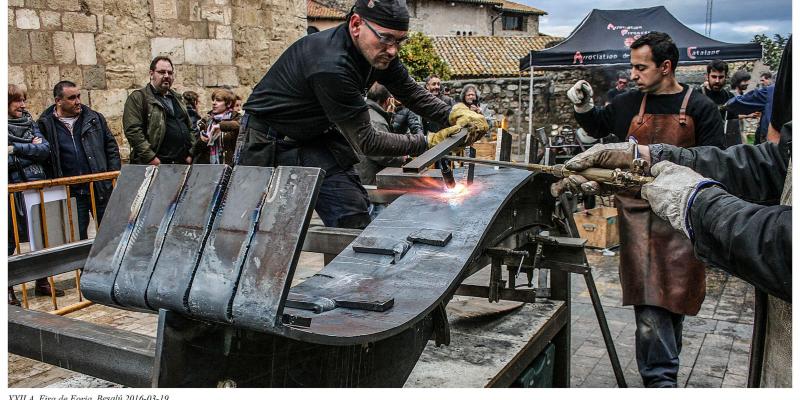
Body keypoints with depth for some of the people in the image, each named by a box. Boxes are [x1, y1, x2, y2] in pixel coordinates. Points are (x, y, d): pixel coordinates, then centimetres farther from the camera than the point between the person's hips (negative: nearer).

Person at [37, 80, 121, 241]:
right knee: (78, 239, 6)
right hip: (71, 194, -1)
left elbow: (111, 147, 9)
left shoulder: (94, 118, 6)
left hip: (101, 190, 1)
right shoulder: (45, 125, 0)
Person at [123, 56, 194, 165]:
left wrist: (190, 153, 12)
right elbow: (133, 130, -11)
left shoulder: (177, 98, 22)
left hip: (182, 163, 6)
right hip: (154, 164, -6)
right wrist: (150, 157, -17)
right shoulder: (138, 98, 0)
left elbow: (189, 127, 25)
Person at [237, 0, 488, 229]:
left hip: (316, 138, 7)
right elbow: (366, 142, -29)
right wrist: (428, 143, -25)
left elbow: (411, 93, 2)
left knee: (354, 219, -5)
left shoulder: (379, 50, -11)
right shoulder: (331, 66, -36)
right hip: (267, 142, -7)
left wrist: (455, 114, -15)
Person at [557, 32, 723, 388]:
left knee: (676, 297, 7)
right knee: (649, 299, -6)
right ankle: (662, 379, -1)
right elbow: (598, 127, 26)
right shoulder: (629, 104, 7)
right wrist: (583, 107, 7)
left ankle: (659, 372, 26)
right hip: (637, 214, 1)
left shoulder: (699, 108, -1)